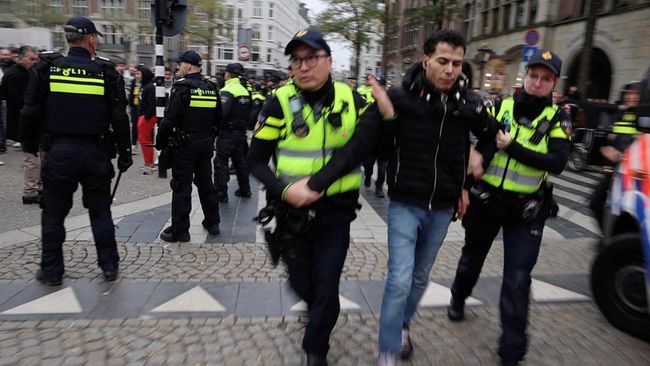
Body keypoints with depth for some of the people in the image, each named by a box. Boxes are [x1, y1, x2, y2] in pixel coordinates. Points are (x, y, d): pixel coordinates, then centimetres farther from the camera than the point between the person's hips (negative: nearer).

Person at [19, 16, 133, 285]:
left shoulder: (47, 68, -2)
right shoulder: (107, 72, -4)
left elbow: (30, 112, -1)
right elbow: (120, 118, -5)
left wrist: (29, 145, 12)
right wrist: (124, 153, 3)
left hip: (58, 151, 0)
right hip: (96, 152, 0)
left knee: (54, 213, 13)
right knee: (100, 211, 13)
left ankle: (51, 270, 21)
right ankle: (109, 265, 18)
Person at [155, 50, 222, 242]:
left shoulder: (182, 87, -14)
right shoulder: (212, 88, 7)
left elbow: (169, 119, -18)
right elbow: (218, 118, 14)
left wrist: (160, 142, -7)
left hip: (184, 145, -6)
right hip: (206, 143, 7)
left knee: (181, 186, 1)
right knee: (205, 182, 17)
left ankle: (180, 230, 8)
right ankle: (212, 222, 27)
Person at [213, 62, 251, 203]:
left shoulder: (227, 91, -14)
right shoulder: (244, 90, 11)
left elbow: (221, 112, -24)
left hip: (227, 133, -8)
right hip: (241, 132, 8)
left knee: (221, 162, -3)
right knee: (240, 160, 17)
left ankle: (221, 194, -3)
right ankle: (245, 190, 25)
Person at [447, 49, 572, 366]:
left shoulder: (557, 119, -4)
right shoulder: (500, 107, -2)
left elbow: (557, 163, -17)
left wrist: (512, 147, -23)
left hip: (527, 210, -1)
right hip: (485, 200, 1)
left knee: (517, 280, 0)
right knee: (472, 257, 21)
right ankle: (458, 298, 50)